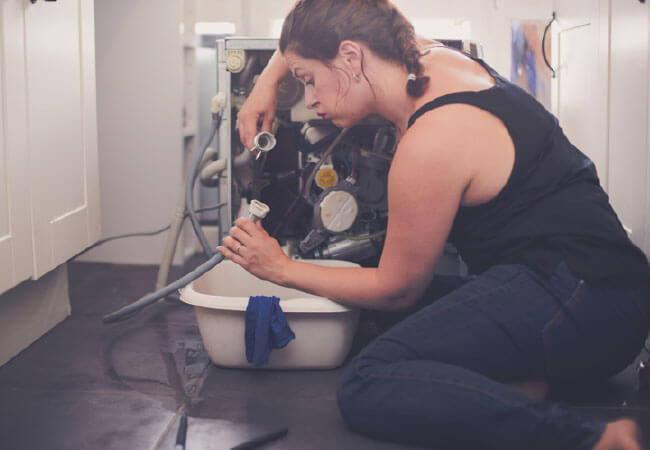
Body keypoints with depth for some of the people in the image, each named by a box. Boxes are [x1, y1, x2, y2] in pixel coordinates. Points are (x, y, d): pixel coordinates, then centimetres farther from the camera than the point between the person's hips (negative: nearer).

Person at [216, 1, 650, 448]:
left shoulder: (431, 143, -18)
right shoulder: (427, 55, 9)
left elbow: (397, 289, -5)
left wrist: (283, 269, 4)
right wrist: (266, 82, 21)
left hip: (580, 306, -10)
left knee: (366, 386, -22)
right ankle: (514, 381, -3)